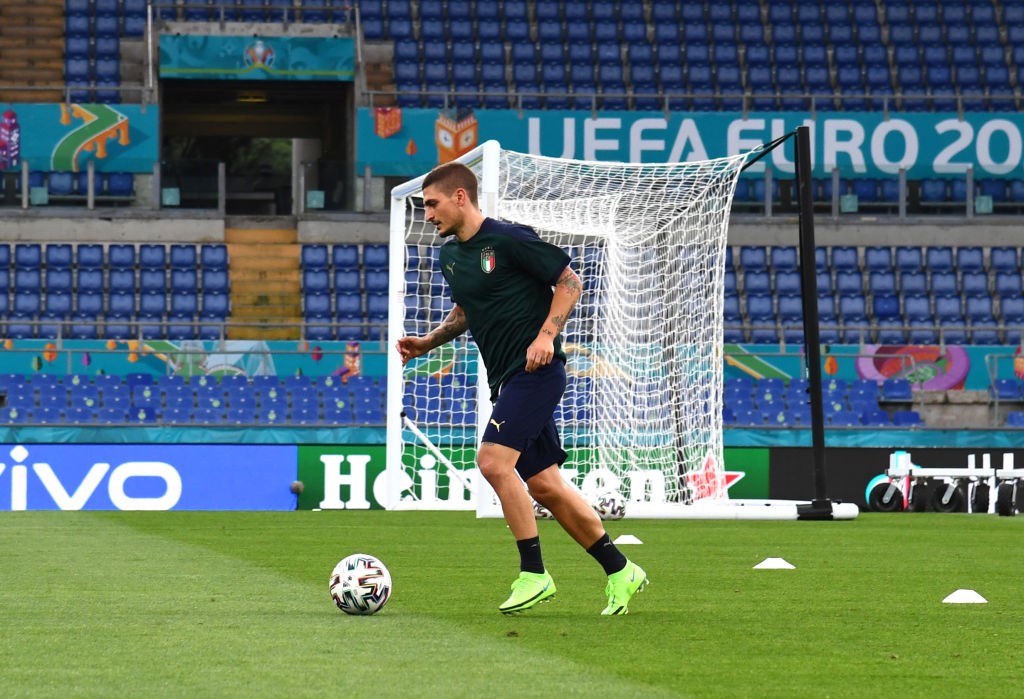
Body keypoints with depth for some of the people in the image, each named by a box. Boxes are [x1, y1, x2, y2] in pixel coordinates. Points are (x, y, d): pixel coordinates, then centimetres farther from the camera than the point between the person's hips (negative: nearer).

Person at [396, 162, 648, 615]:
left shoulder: (510, 239, -11)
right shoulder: (450, 255, 13)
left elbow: (569, 282, -7)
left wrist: (546, 335, -18)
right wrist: (427, 343, 11)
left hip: (536, 370, -9)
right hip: (506, 377, 9)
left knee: (493, 461, -20)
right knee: (544, 485, 7)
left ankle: (533, 573, -11)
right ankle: (619, 571, 17)